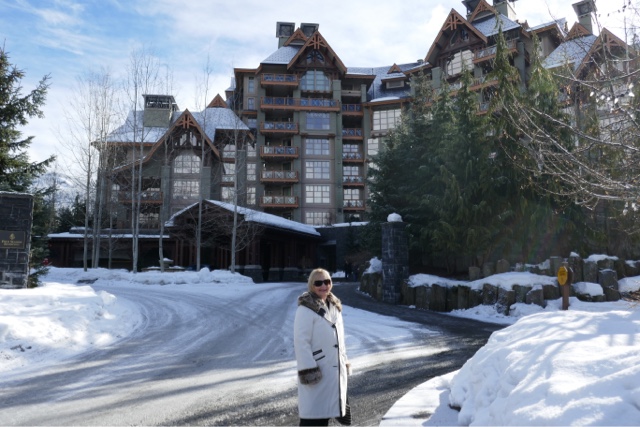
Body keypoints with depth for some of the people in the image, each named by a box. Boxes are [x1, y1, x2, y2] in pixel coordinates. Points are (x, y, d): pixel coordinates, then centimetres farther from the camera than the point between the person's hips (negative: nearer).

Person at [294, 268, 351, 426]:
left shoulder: (335, 307, 13)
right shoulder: (306, 309, -14)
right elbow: (301, 342, -19)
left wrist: (345, 363, 19)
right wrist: (308, 370, -22)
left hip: (335, 370, 8)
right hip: (317, 372, -8)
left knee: (325, 412, 17)